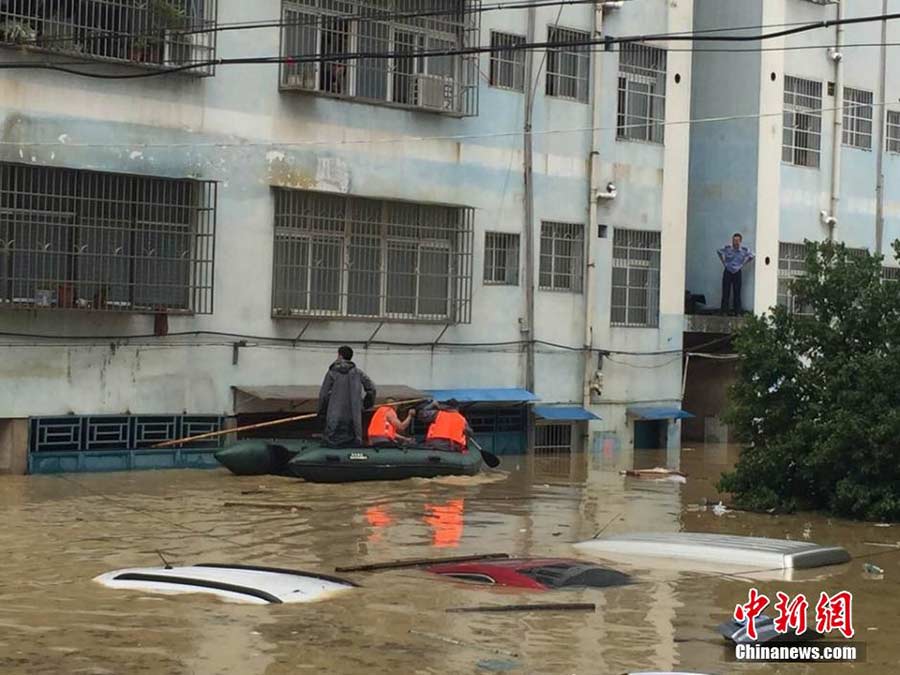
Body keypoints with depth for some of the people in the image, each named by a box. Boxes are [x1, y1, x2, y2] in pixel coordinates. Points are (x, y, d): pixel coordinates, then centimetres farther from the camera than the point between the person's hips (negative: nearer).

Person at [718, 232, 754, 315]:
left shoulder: (744, 250, -8)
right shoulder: (727, 249, -8)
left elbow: (750, 256, 13)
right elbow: (719, 252, 12)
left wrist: (742, 264, 5)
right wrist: (724, 262, 7)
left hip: (737, 273, 0)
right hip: (727, 272, 0)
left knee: (737, 293, 2)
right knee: (725, 293, 0)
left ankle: (737, 312, 8)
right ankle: (724, 311, 5)